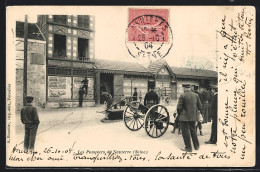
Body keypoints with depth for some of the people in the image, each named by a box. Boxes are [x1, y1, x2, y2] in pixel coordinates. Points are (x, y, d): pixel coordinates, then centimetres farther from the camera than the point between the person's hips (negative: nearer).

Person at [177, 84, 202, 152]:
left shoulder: (182, 96, -14)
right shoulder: (196, 95, 2)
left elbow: (179, 107, -14)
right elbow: (199, 106, 7)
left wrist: (179, 113, 4)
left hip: (185, 117, -5)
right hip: (193, 117, 6)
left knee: (186, 132, 4)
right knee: (193, 131, 19)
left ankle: (188, 147, 10)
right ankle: (196, 146, 27)